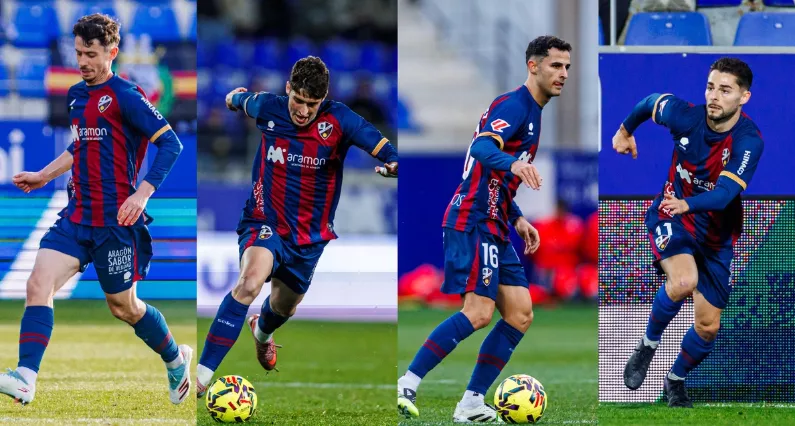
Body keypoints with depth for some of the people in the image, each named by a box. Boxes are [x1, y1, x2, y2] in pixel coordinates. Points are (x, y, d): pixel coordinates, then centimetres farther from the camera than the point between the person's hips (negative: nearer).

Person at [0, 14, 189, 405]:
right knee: (39, 282, -14)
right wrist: (44, 175, 24)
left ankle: (177, 358, 35)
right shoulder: (76, 96, 13)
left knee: (123, 306, 8)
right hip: (77, 216, 6)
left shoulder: (123, 95, -11)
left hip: (115, 220, -6)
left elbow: (170, 143, -14)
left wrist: (142, 194, -22)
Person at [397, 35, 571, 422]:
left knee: (520, 314, 2)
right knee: (478, 313, -20)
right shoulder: (514, 106, -10)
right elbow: (482, 148, -30)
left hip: (494, 227, 10)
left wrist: (518, 220, 21)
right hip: (473, 222, -10)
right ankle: (407, 385, -16)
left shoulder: (532, 112, 21)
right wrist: (514, 164, -49)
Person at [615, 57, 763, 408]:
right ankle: (648, 345, -7)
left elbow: (725, 193, -36)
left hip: (716, 232, 1)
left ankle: (676, 382, 33)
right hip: (671, 216, -1)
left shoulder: (749, 141, -24)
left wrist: (688, 204, -54)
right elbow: (651, 102, 7)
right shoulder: (687, 116, -17)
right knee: (684, 280, -32)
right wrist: (626, 130, 24)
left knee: (708, 326, 3)